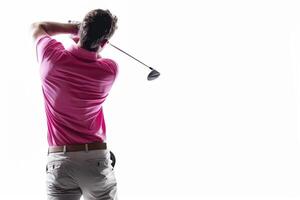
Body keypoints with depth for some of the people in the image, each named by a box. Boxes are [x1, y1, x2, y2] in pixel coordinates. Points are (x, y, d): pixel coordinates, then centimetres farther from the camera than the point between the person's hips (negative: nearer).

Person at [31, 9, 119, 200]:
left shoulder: (52, 56, -7)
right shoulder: (110, 70, -7)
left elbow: (37, 27, 14)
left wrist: (75, 28, 11)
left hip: (58, 160, 1)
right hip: (97, 159, 0)